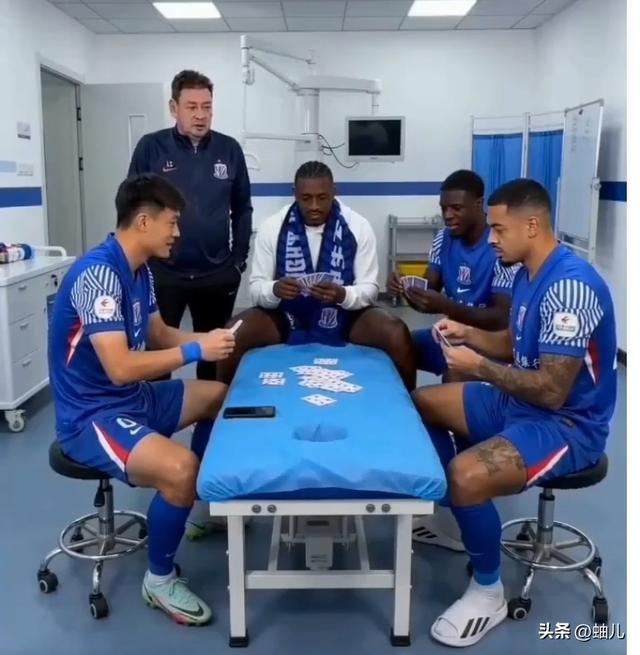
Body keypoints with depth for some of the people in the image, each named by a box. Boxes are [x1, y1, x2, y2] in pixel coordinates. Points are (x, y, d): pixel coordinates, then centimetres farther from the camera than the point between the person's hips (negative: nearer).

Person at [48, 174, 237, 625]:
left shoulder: (139, 270, 5)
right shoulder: (99, 273, -25)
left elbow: (157, 335, 17)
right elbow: (121, 368, -31)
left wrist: (209, 338, 1)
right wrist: (196, 351, -22)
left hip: (133, 398, 10)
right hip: (92, 415, -10)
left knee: (221, 397, 19)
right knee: (179, 468, -32)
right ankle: (159, 579, -4)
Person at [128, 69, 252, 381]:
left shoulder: (229, 149, 2)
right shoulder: (151, 147, -4)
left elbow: (242, 208, 9)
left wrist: (239, 259, 4)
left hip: (217, 275, 2)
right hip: (163, 274, -2)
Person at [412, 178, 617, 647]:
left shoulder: (570, 285, -26)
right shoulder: (529, 274, 5)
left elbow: (553, 392, -28)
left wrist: (480, 367, -19)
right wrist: (468, 334, 2)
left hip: (568, 424, -10)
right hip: (521, 400, 10)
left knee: (467, 476, -33)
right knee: (422, 403, 14)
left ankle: (488, 593, -6)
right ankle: (455, 508, 26)